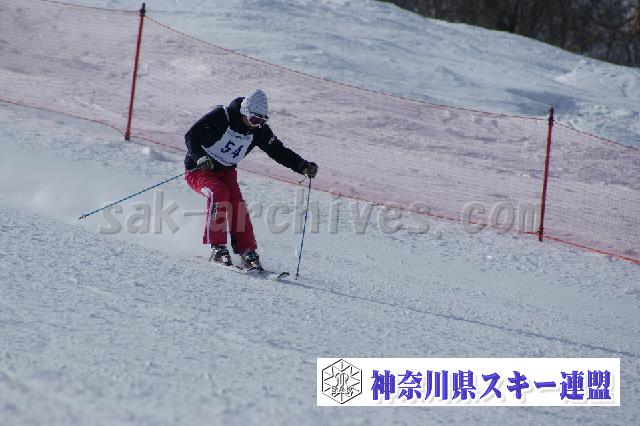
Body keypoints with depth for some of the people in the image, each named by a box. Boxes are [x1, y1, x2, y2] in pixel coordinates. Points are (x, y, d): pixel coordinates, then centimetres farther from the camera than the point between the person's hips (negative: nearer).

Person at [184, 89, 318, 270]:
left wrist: (304, 166, -17)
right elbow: (191, 136, -23)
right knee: (219, 194, -31)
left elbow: (279, 151, -3)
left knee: (237, 202, -21)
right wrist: (200, 157, -41)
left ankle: (247, 252, -16)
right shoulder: (221, 117, -22)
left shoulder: (259, 131, -6)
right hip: (198, 169, -5)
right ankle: (217, 247, -23)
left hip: (226, 172, 5)